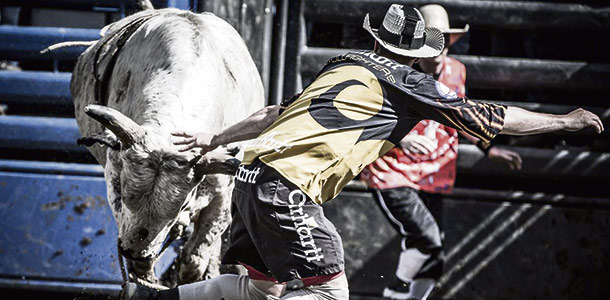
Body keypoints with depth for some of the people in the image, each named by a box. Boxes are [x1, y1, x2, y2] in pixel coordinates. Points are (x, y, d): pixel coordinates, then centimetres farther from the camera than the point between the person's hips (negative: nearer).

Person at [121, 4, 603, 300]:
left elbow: (277, 113, 27)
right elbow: (491, 119, 2)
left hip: (253, 176, 9)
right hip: (288, 188, -9)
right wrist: (565, 122, 11)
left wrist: (215, 140, 36)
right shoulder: (405, 82, 0)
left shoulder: (343, 66, 21)